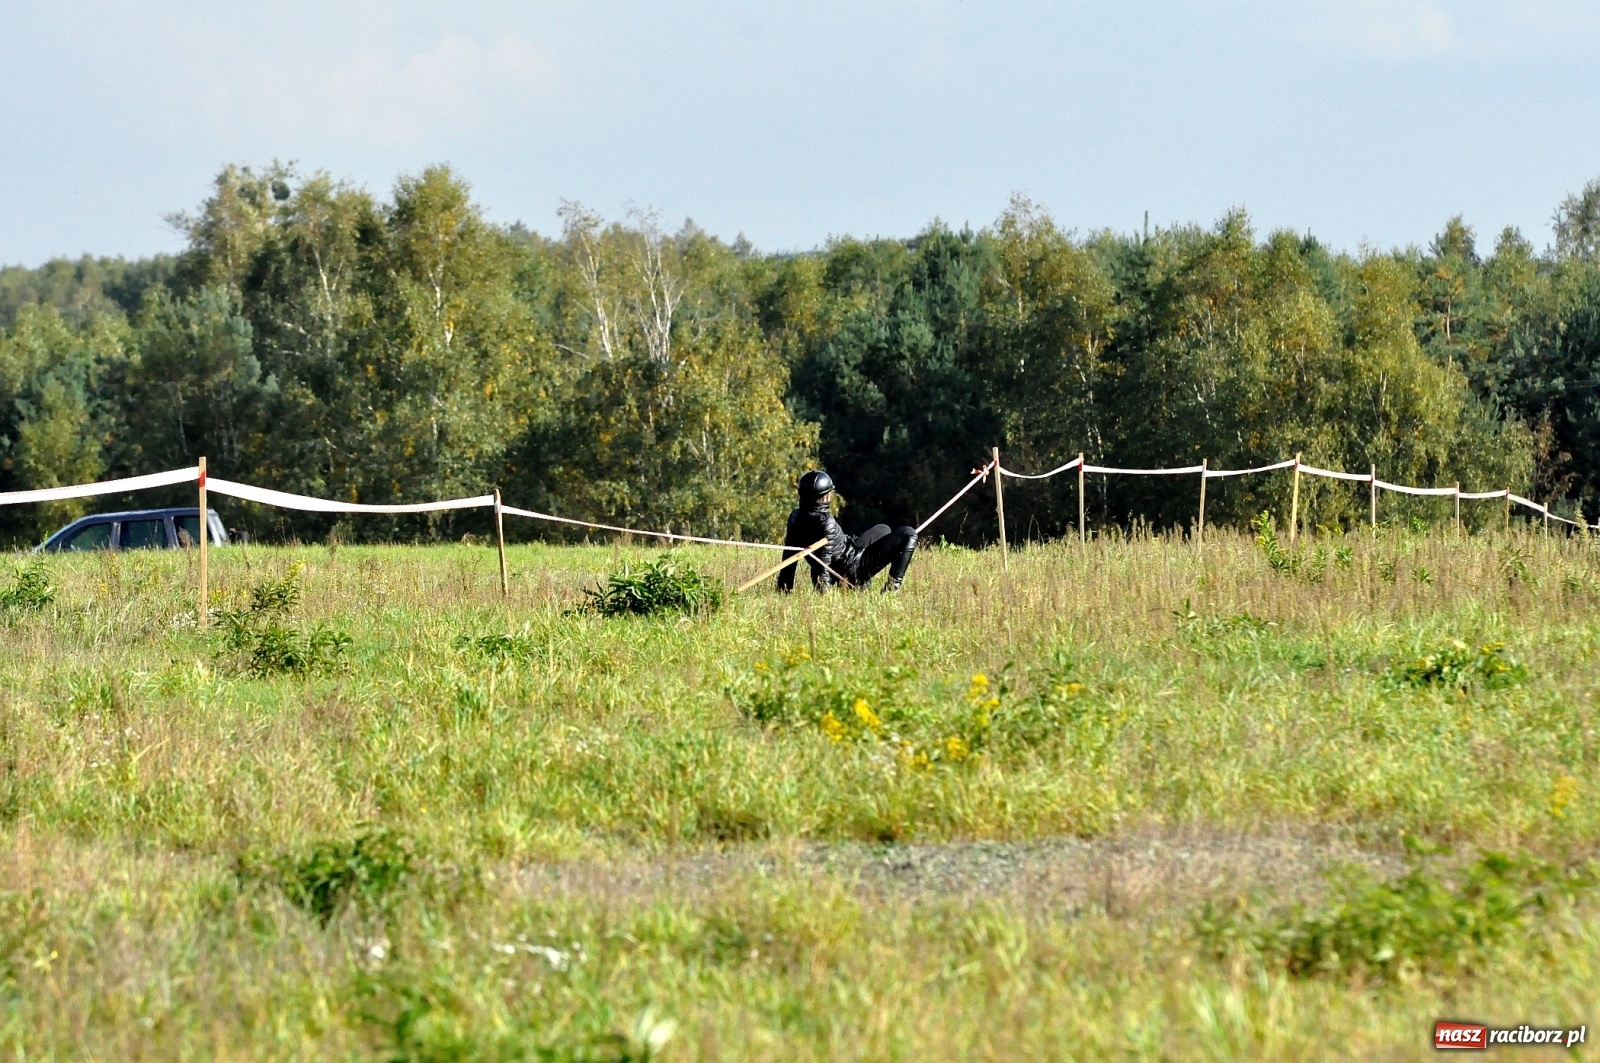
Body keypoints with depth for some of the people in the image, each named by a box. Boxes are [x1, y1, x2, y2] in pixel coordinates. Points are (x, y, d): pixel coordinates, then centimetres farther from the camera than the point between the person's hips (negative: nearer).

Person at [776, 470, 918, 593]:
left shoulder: (796, 517, -6)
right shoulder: (826, 523, -31)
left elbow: (790, 555, 1)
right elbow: (824, 560, -31)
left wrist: (785, 588, 7)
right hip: (853, 569, -9)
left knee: (884, 529, 32)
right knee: (908, 535, -5)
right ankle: (893, 585, -4)